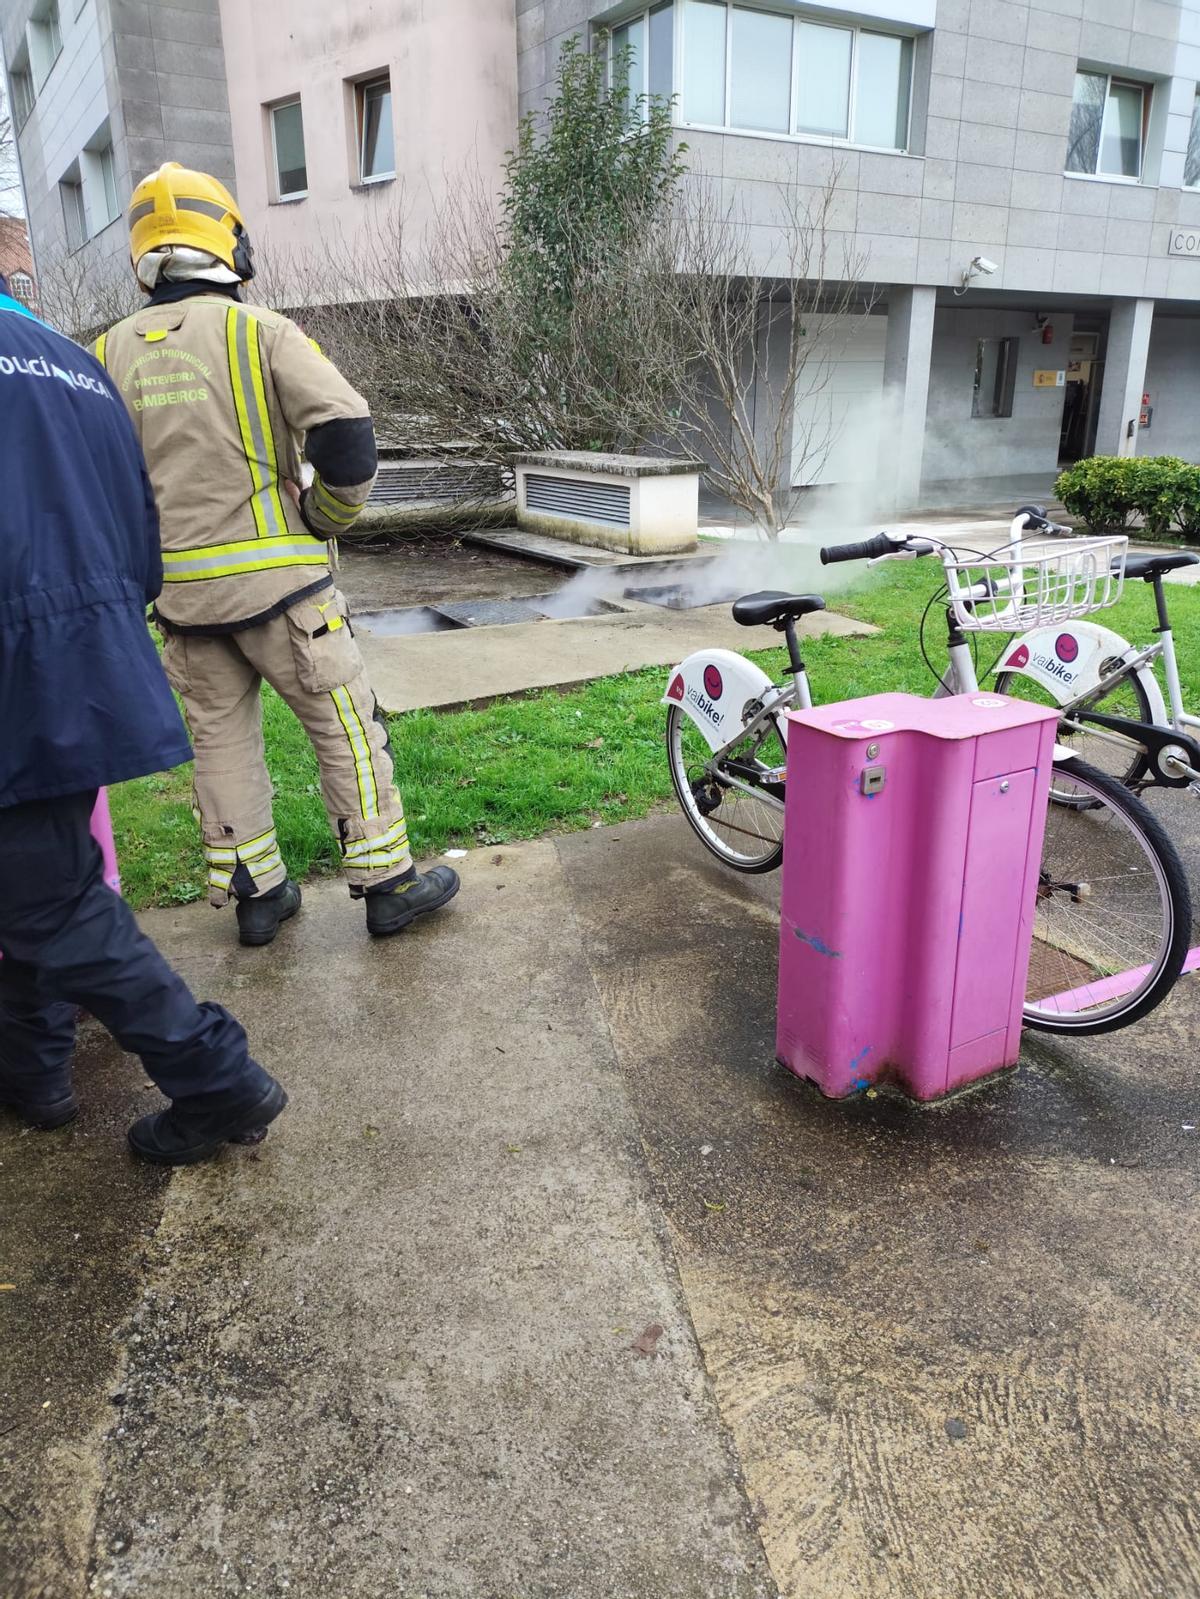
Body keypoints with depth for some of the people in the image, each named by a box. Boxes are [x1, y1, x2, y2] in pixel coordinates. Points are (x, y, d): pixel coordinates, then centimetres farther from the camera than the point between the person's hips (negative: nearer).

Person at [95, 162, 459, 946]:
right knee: (347, 727, 6)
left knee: (222, 739, 14)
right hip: (276, 580, -4)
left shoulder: (109, 353, 7)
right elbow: (347, 430, -16)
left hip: (180, 593, 5)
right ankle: (389, 883, 13)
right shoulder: (261, 332, -6)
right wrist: (332, 516, -1)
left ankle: (255, 895, 23)